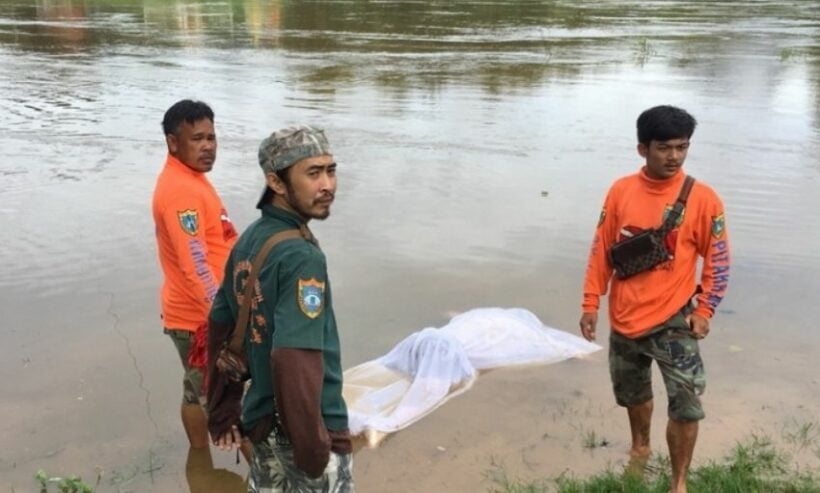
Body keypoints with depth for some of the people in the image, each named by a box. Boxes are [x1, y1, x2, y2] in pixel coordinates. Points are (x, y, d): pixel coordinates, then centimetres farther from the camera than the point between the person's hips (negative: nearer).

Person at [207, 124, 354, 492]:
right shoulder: (302, 257, -23)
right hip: (306, 430, -8)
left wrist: (222, 415, 18)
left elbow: (221, 330, 10)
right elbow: (294, 361, -31)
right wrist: (313, 449, -23)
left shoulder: (248, 241, 3)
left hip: (263, 421, 8)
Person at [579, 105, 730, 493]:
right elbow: (601, 250, 1)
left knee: (686, 402, -11)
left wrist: (704, 310, -7)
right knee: (633, 393, 21)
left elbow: (717, 260, -2)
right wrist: (591, 304, 0)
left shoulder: (702, 198, -10)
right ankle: (640, 447, 48)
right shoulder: (620, 191, -5)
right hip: (625, 317, 3)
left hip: (673, 319, -3)